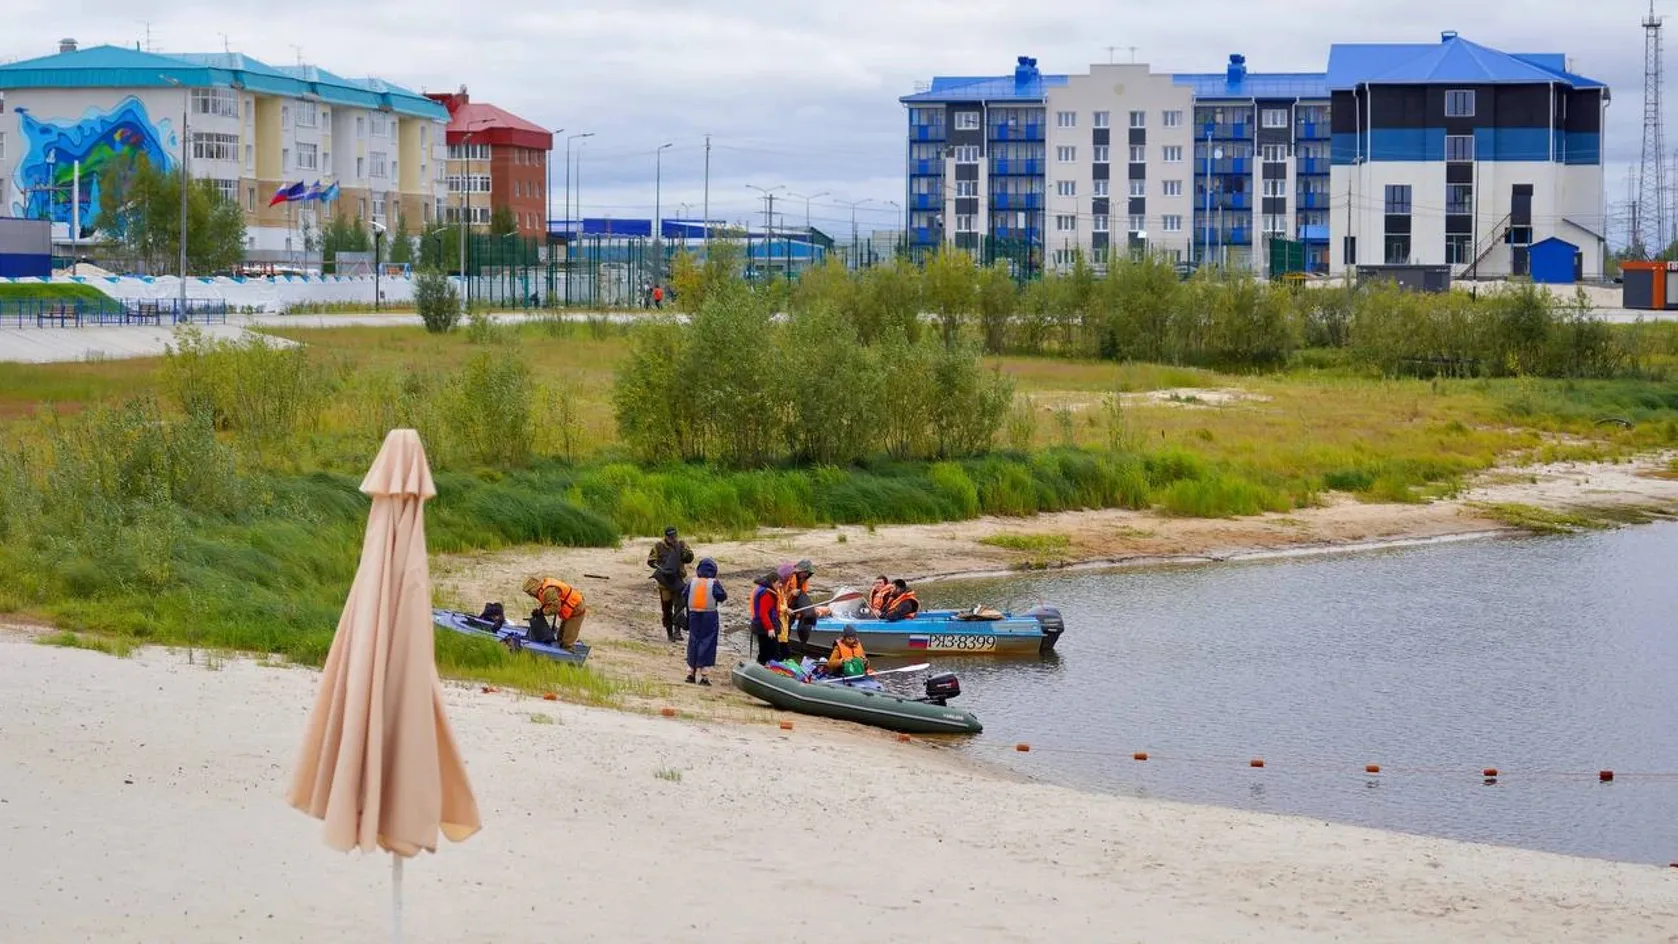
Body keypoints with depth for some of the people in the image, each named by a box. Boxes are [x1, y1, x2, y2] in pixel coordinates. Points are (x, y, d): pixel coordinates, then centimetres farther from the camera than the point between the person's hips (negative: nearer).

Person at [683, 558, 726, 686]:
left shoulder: (692, 582, -2)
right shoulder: (714, 584, -11)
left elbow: (684, 594, 8)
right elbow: (723, 597, -9)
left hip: (694, 615, 3)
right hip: (710, 617, -3)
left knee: (693, 642, 14)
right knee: (707, 644, 1)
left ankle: (691, 672, 18)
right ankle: (704, 676, -2)